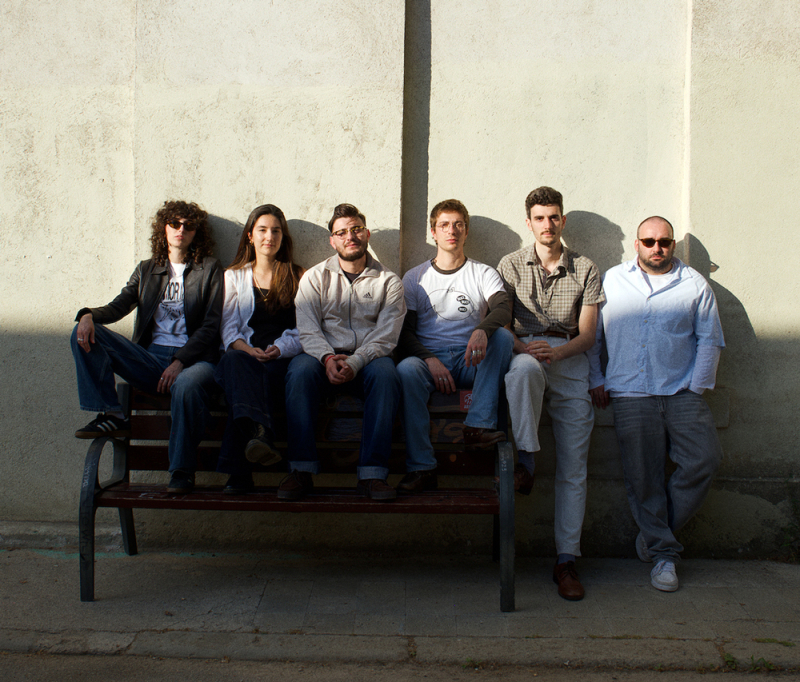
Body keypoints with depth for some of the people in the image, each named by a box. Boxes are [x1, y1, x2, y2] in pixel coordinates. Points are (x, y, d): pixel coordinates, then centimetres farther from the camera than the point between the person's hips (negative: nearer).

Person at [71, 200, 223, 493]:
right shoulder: (146, 270, 24)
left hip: (192, 359, -4)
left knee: (186, 385, -41)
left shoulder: (209, 270, 12)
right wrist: (89, 315, -14)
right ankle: (111, 416, -18)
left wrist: (179, 362, -15)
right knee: (85, 333, -15)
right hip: (150, 359, 4)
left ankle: (182, 472, -27)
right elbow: (118, 306, 11)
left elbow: (211, 325, 0)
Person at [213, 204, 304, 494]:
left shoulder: (298, 277, 20)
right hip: (245, 354, 1)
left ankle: (239, 469, -45)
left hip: (282, 360, -1)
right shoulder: (234, 276, 24)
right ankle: (259, 433, -62)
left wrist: (280, 348, -11)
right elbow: (228, 326, 11)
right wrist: (246, 349, -11)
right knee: (234, 360, -38)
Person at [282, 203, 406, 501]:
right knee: (300, 370, -33)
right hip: (324, 356, 1)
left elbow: (385, 336, -2)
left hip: (368, 357, 0)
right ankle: (301, 469, -29)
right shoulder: (314, 278, 13)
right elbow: (307, 329, 1)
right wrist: (328, 358, -21)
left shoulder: (388, 281, 10)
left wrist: (354, 362, -21)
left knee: (385, 373, -35)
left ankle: (372, 473, -33)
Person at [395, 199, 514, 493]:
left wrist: (482, 330, -31)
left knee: (503, 336, -28)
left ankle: (479, 425, -32)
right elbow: (404, 332, 6)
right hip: (429, 358, 0)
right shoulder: (414, 277, 15)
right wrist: (430, 360, -14)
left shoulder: (483, 274, 14)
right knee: (406, 370, -34)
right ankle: (421, 468, -31)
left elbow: (503, 309, -7)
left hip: (471, 361, 1)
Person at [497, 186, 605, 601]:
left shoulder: (585, 270, 14)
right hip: (524, 351, -1)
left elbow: (587, 334, 7)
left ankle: (566, 560, -1)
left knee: (573, 467, -5)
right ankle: (526, 460, -31)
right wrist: (525, 347, -16)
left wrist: (557, 352, -14)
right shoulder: (511, 265, 13)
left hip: (569, 362, 1)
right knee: (524, 370, -41)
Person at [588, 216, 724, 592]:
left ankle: (656, 532, 7)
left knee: (704, 458, -12)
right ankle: (663, 554, 13)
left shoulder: (694, 283, 10)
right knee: (643, 476, -1)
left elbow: (710, 339, 9)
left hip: (682, 392, 1)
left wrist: (697, 388, -1)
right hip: (629, 395, -1)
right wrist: (595, 379, 4)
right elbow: (591, 334, 13)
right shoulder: (611, 280, 11)